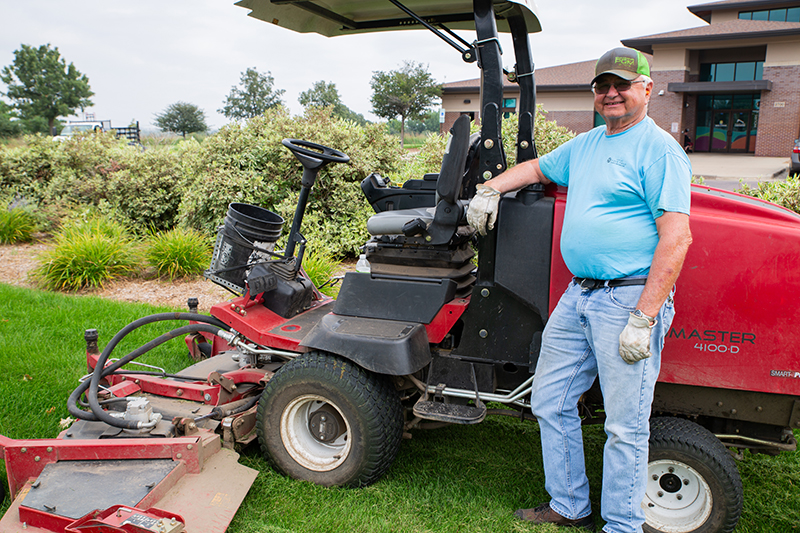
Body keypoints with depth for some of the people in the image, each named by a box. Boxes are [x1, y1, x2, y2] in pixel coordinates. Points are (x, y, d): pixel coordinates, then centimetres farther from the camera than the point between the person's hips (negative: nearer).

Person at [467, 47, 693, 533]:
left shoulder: (659, 150, -8)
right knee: (550, 402, 13)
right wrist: (491, 188, 17)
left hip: (629, 299, -8)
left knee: (625, 426, 0)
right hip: (578, 295, 8)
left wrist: (643, 318, -21)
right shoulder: (586, 145, 17)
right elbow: (537, 168, 34)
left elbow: (676, 238, -16)